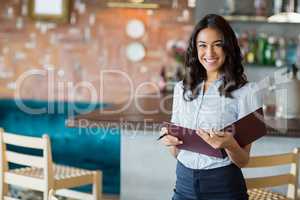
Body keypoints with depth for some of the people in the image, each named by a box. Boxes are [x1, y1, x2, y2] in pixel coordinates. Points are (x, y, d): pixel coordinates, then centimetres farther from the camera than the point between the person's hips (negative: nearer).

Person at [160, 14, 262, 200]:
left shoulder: (246, 91, -9)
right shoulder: (182, 88, 4)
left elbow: (243, 161, -7)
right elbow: (177, 152, 9)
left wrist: (230, 145, -27)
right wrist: (170, 141, -11)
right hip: (184, 183, 4)